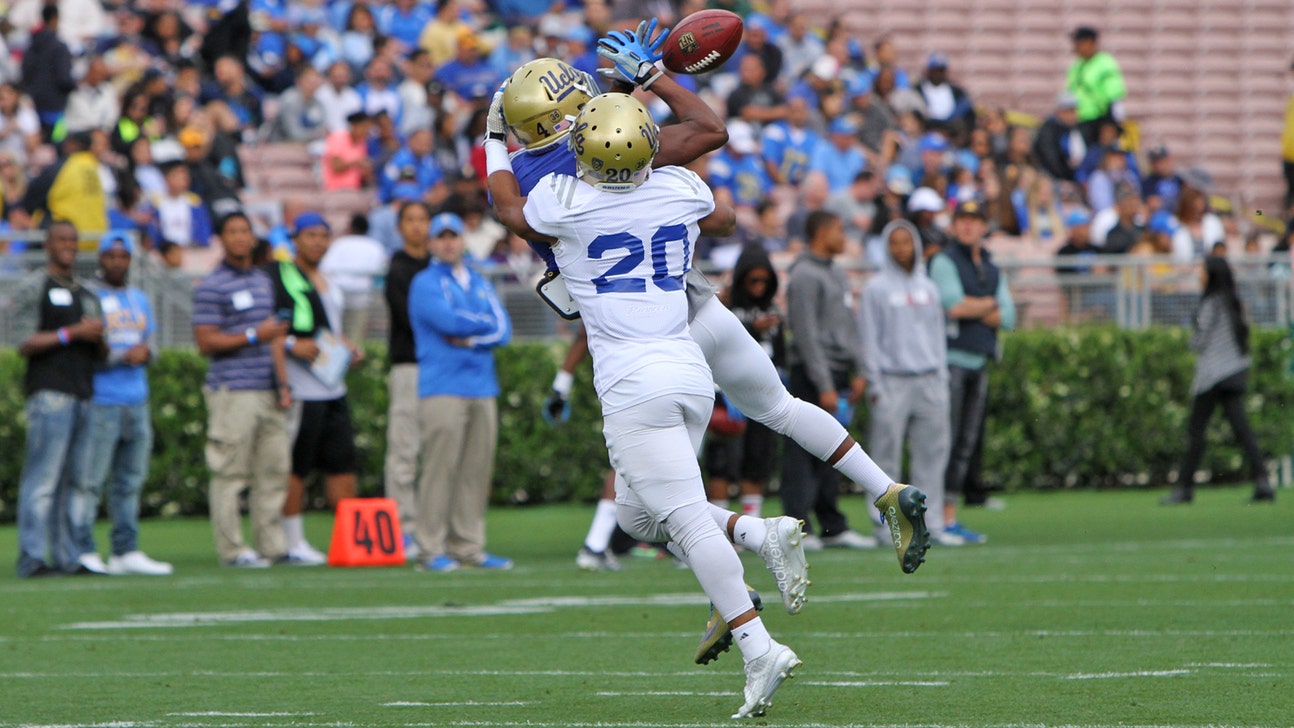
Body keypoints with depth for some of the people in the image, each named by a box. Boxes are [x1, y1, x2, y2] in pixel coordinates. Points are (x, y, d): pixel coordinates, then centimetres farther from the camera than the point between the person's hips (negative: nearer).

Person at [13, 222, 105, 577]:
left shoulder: (87, 293, 23)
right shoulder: (33, 288, 2)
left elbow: (99, 353, 25)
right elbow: (25, 344, -7)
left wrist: (98, 338, 2)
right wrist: (73, 333, -12)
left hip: (85, 396, 7)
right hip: (50, 393, -7)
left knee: (77, 481, 5)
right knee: (43, 478, -11)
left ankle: (70, 555, 8)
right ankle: (33, 558, -12)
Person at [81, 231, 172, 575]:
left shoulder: (140, 300, 18)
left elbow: (152, 341, 21)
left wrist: (146, 351, -2)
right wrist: (122, 356, -17)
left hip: (137, 402, 7)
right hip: (100, 402, -7)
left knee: (130, 482, 9)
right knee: (89, 479, -9)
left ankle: (126, 551, 13)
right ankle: (84, 551, -6)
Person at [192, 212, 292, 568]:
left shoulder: (264, 281, 19)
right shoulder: (212, 287, -5)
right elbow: (206, 343, -10)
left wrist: (283, 384, 15)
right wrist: (254, 336, -14)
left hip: (267, 392, 7)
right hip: (233, 392, -7)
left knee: (274, 470, 7)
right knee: (230, 472, -6)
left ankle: (272, 544, 14)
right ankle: (231, 549, -3)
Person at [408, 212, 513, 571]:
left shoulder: (480, 283, 20)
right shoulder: (426, 284, 2)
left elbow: (503, 330, 10)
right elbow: (448, 320, -13)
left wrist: (471, 339, -8)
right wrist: (486, 323, 3)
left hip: (483, 389, 6)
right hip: (443, 389, -6)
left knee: (477, 470, 2)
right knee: (440, 467, -10)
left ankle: (468, 546, 6)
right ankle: (433, 548, -9)